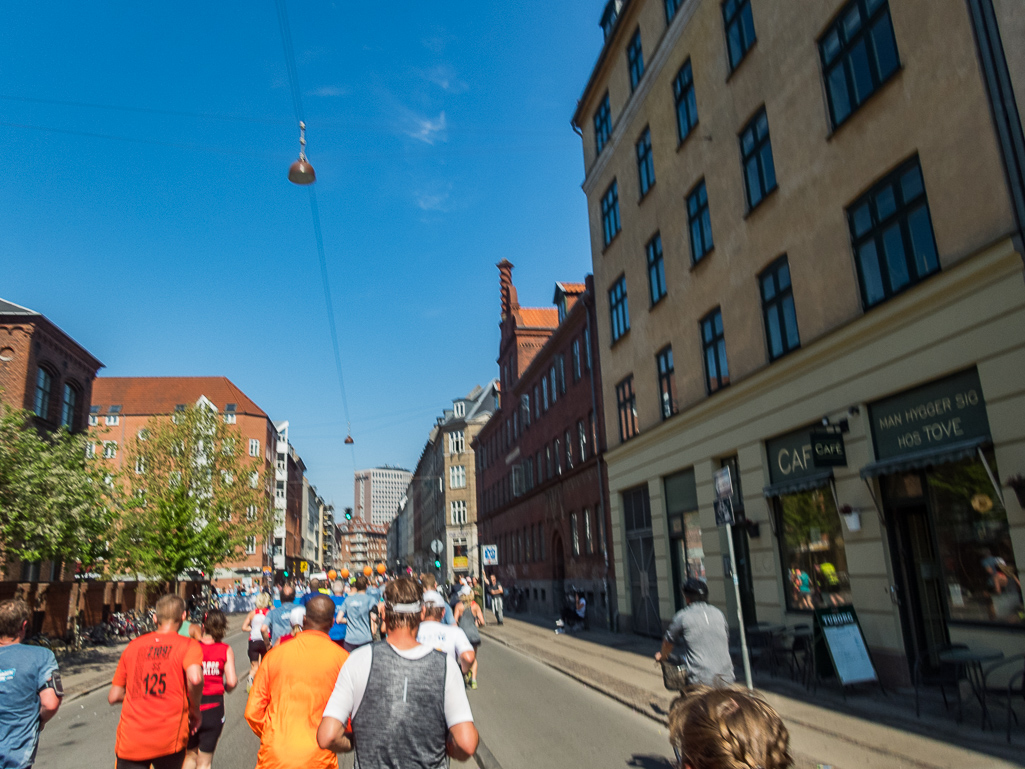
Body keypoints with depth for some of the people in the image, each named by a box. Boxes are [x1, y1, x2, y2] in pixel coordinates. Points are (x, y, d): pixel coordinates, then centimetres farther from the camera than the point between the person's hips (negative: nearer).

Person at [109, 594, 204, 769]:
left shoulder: (133, 645, 13)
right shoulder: (188, 645, 0)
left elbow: (113, 697, 15)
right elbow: (195, 678, -20)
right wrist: (195, 710, -3)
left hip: (129, 741, 2)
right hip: (169, 739, -2)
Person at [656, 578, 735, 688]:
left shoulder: (682, 616, 0)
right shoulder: (719, 614, 12)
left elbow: (668, 641, 16)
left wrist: (662, 656, 38)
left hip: (701, 681, -4)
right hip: (726, 679, 5)